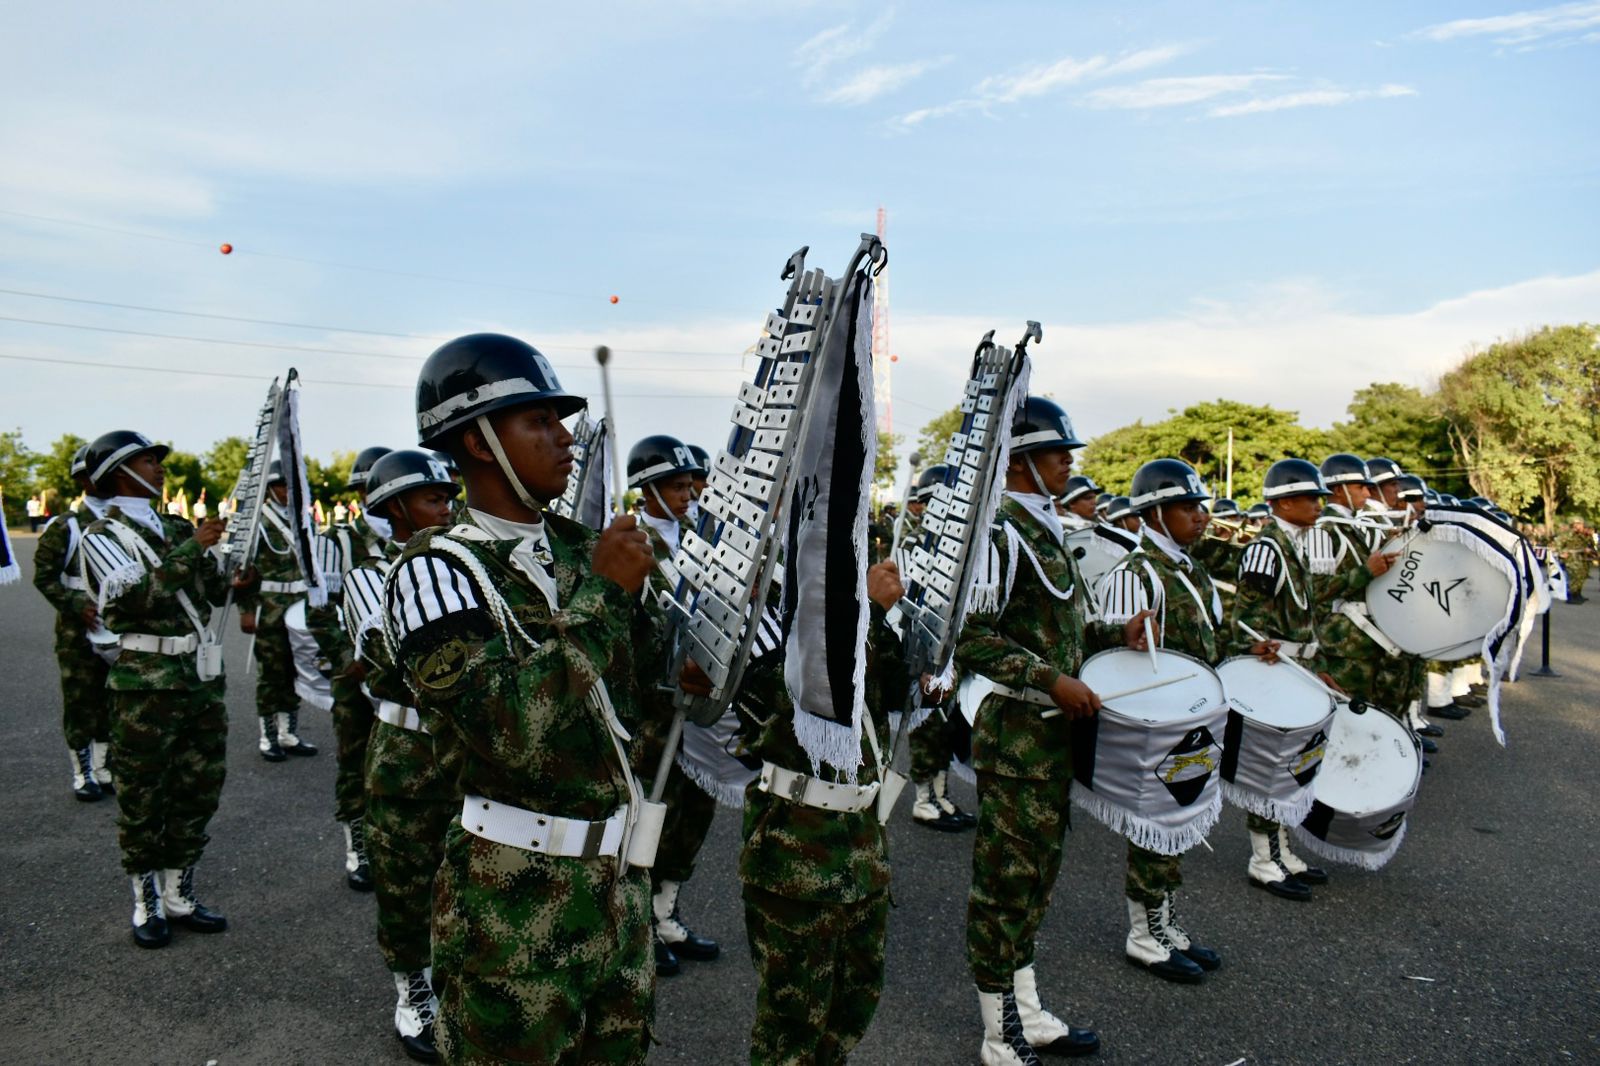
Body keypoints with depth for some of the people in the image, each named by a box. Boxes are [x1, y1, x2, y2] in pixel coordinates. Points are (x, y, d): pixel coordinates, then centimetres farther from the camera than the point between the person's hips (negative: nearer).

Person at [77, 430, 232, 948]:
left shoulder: (177, 529, 14)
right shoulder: (103, 535, -5)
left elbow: (211, 591, 13)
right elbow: (135, 596, -21)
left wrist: (235, 580, -7)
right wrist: (192, 550, -25)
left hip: (203, 675, 6)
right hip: (147, 683, -6)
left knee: (199, 790, 11)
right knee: (142, 797, 4)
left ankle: (178, 893, 23)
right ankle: (146, 902, 17)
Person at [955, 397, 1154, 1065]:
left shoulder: (1044, 529, 14)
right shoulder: (999, 533, -16)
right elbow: (971, 637, -22)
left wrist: (1116, 635, 8)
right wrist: (1052, 680, -25)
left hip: (1054, 730, 10)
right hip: (1015, 733, -10)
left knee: (1037, 872, 18)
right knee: (1007, 877, 2)